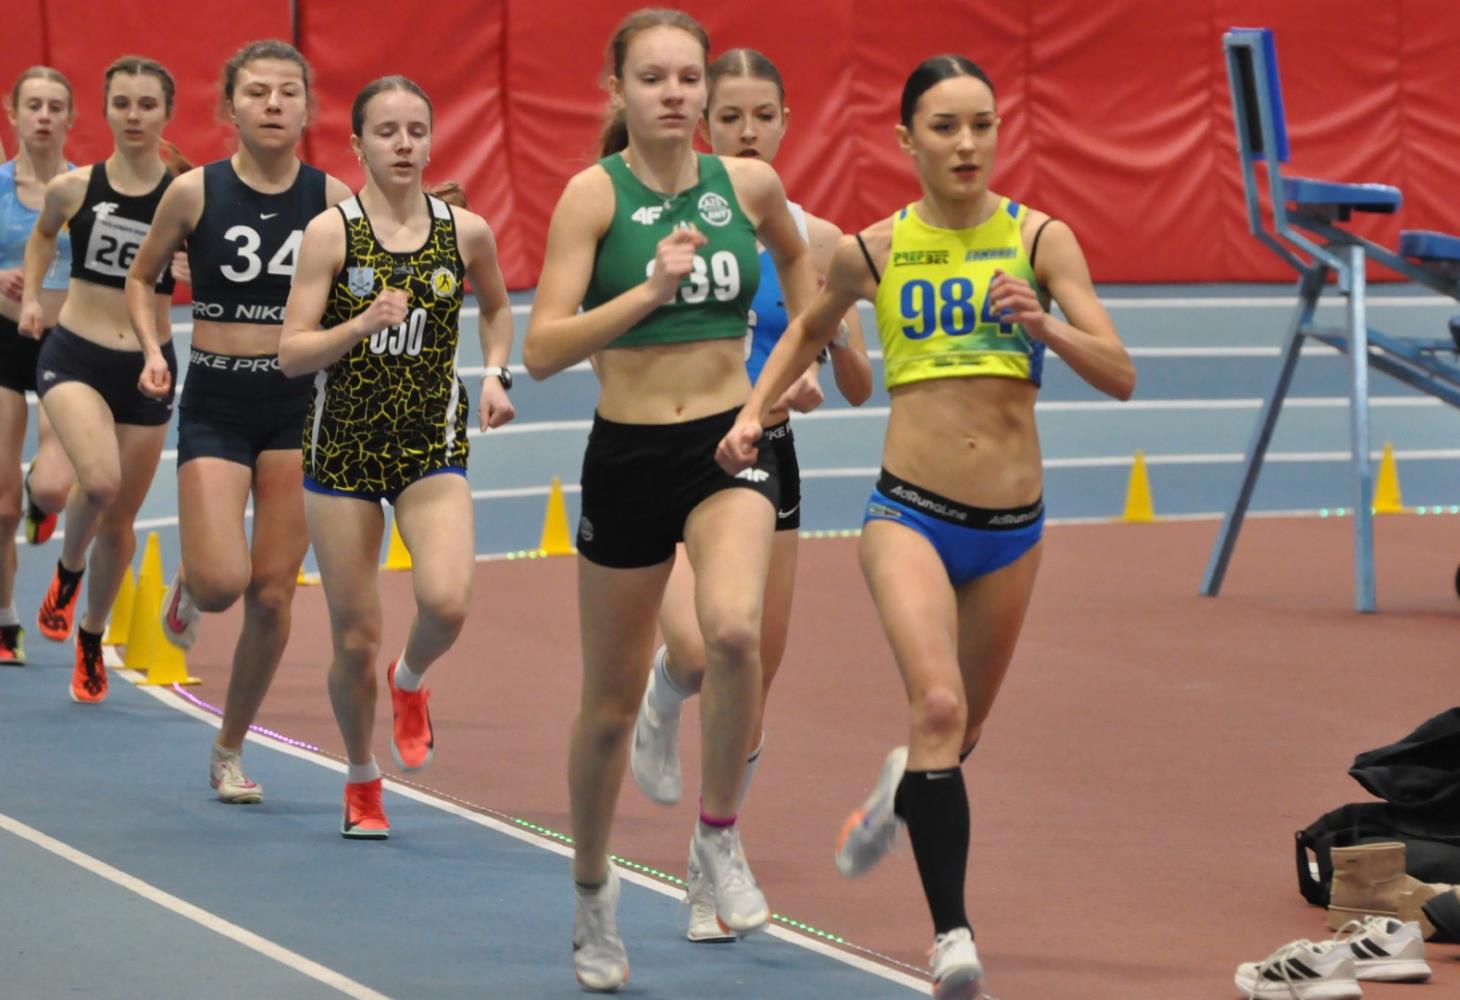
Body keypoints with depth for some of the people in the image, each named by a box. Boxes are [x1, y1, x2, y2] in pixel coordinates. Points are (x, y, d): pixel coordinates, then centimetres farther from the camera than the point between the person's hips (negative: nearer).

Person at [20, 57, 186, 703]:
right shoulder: (73, 188, -4)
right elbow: (43, 234, 19)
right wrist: (31, 296, 9)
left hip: (148, 367, 1)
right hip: (75, 357, -1)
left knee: (120, 519, 11)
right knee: (100, 481, -27)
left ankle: (91, 636, 34)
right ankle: (68, 571, 4)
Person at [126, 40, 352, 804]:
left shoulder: (331, 197, -3)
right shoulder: (195, 192, -6)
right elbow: (141, 276, 9)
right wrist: (152, 351, -5)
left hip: (299, 403, 2)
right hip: (215, 403, -2)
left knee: (273, 594, 2)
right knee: (224, 582, -16)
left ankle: (229, 750, 19)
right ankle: (189, 584, 23)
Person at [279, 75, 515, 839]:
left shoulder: (465, 233, 1)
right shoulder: (331, 233, -6)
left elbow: (497, 307, 22)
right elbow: (291, 353, -9)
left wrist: (495, 376, 5)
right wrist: (362, 324, -23)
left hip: (432, 442, 1)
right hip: (343, 441, -1)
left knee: (446, 602, -24)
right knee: (355, 639, 3)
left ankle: (409, 683, 12)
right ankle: (362, 783, 28)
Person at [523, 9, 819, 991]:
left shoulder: (747, 183, 1)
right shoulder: (594, 193, -10)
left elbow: (797, 254, 26)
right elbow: (542, 349, -18)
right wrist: (649, 291, -27)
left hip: (730, 444, 1)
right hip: (629, 456, -1)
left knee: (734, 628, -29)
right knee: (613, 702, 10)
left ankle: (719, 836, -7)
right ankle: (594, 893, 33)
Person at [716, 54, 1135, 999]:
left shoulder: (1039, 238, -3)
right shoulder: (875, 251, -1)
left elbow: (1120, 375, -8)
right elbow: (810, 329, 21)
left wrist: (1045, 327, -25)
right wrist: (754, 409, 8)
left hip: (1011, 527, 2)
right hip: (911, 515, -2)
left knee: (959, 731, 18)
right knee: (938, 704, -25)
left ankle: (900, 789, 54)